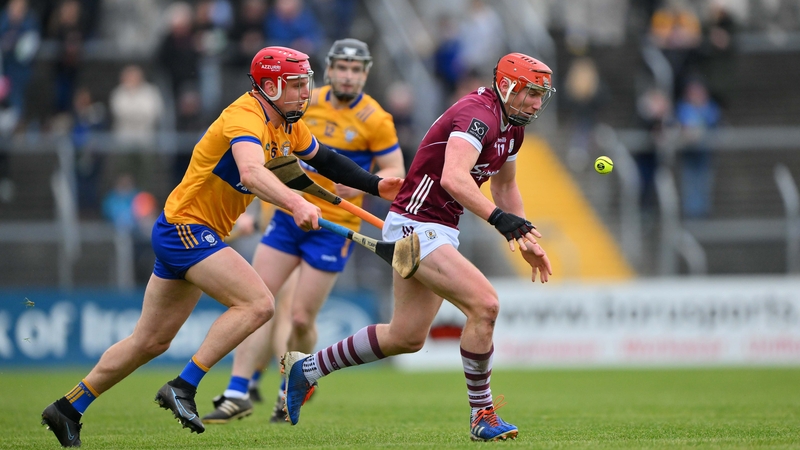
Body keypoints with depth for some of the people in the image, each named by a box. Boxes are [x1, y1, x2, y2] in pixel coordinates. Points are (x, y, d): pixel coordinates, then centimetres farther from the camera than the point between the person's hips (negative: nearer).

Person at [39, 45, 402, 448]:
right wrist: (295, 203, -57)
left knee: (151, 342, 15)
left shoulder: (287, 124, 8)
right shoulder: (245, 117, -22)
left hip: (188, 234, 10)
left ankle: (68, 409, 23)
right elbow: (251, 173, -42)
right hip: (186, 229, -10)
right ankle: (183, 387, -20)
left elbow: (322, 158, 27)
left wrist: (374, 185, 18)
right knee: (257, 303, -22)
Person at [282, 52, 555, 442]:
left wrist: (526, 240, 25)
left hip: (440, 231, 10)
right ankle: (482, 416, -12)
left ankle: (306, 368, 33)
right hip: (416, 225, -10)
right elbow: (454, 178, -37)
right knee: (484, 304, -23)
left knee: (406, 338, 16)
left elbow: (504, 185, 29)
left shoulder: (512, 125, 10)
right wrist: (499, 218, -47)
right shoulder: (479, 114, -21)